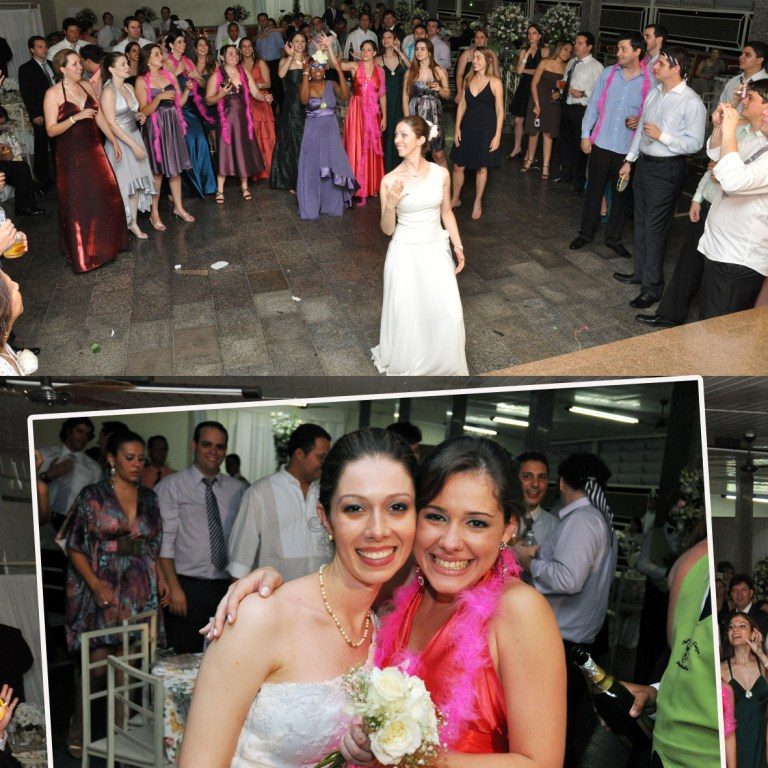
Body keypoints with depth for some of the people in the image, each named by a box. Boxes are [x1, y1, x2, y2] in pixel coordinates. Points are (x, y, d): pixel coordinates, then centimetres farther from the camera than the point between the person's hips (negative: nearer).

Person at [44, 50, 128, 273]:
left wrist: (114, 141, 11)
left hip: (94, 150, 5)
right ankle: (83, 253, 17)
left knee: (106, 198, 9)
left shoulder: (87, 86, 5)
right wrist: (75, 118, -26)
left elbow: (99, 116, 13)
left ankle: (106, 244, 28)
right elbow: (51, 130, -15)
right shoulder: (53, 93, -12)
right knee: (78, 205, 3)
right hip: (71, 156, -5)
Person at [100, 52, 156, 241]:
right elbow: (111, 124, -19)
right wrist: (133, 145, -20)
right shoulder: (108, 92, -15)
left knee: (136, 182, 7)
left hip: (135, 137, 7)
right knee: (123, 184, 0)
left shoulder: (129, 88, 8)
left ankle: (133, 222, 16)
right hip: (120, 142, -7)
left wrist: (139, 116, 2)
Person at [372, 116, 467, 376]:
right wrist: (390, 205, -24)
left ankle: (443, 364, 23)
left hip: (436, 250, 2)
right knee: (406, 315, 6)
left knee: (449, 315, -2)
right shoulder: (390, 180, -10)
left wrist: (458, 246, 9)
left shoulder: (441, 174, -5)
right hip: (405, 253, -1)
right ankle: (406, 365, 32)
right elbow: (387, 229, -6)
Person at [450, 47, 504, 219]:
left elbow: (499, 110, -8)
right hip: (467, 127, 4)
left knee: (481, 167, 7)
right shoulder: (468, 80, 6)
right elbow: (462, 105, 9)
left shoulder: (495, 82, -8)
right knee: (458, 165, 7)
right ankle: (455, 199, 27)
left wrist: (497, 135, -12)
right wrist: (457, 128, 2)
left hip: (485, 129, -4)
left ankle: (478, 203, 22)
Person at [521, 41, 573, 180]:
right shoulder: (545, 63, -7)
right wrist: (537, 104, -11)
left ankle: (545, 166, 3)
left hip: (553, 103, 1)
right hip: (538, 100, -1)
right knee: (534, 132, 6)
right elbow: (534, 84, -6)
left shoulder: (566, 67, -1)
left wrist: (559, 94, -10)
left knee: (548, 133, 1)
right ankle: (529, 161, 21)